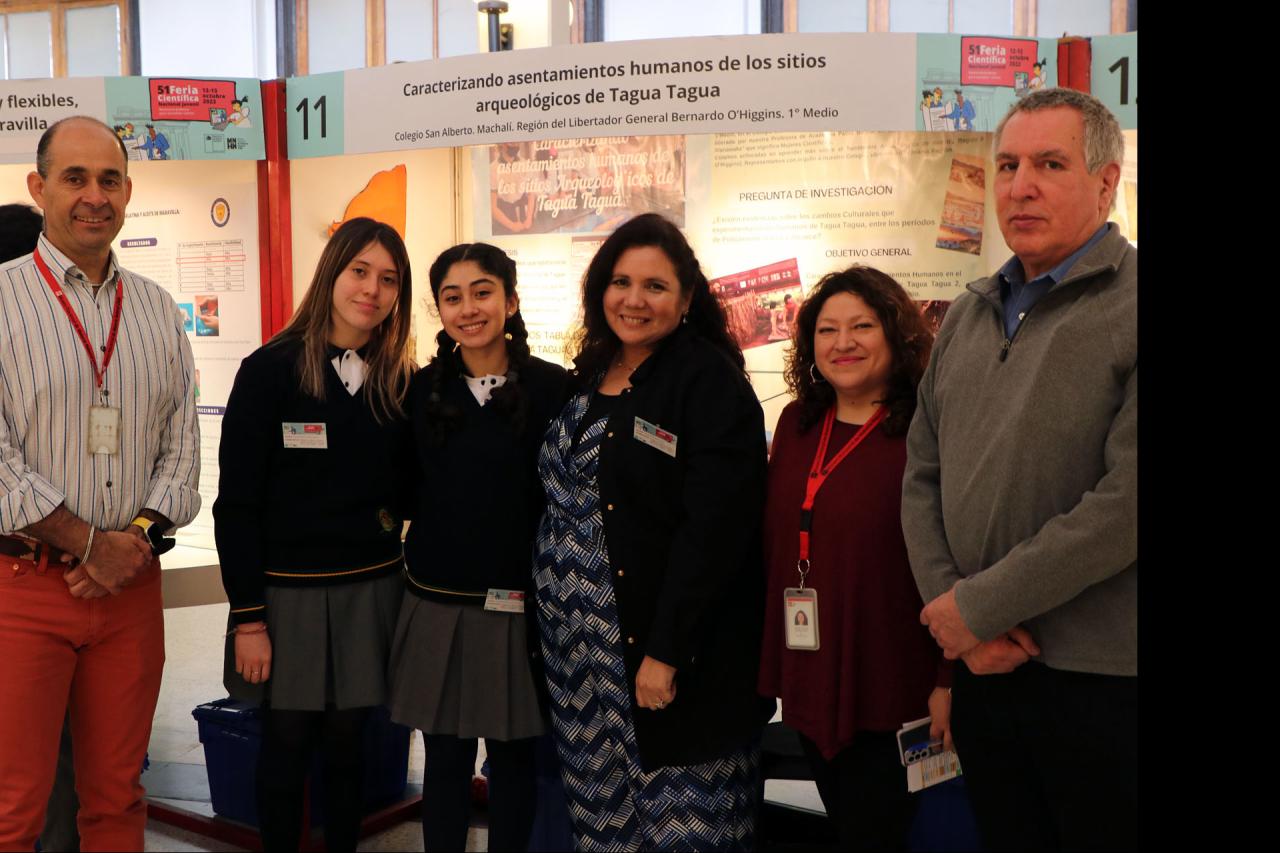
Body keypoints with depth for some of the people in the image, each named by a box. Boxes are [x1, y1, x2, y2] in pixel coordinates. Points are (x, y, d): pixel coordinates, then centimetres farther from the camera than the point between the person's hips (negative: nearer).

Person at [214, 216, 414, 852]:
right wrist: (247, 616, -10)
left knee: (347, 741, 12)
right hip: (287, 589, -3)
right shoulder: (270, 370, -8)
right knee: (287, 744, 7)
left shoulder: (397, 381, 5)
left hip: (370, 588, 3)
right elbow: (235, 501, -8)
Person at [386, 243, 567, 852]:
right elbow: (406, 490, 11)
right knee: (445, 759, 11)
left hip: (519, 608, -2)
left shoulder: (552, 387, -5)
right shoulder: (423, 390, 5)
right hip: (436, 606, 2)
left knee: (512, 760, 11)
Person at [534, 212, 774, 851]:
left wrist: (665, 652, -20)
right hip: (581, 650, 6)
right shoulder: (588, 379, 10)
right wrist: (552, 611, 10)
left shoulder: (710, 381, -12)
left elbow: (714, 529, -18)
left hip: (672, 650, -6)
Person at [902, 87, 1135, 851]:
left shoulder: (1126, 307, -11)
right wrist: (948, 605, -6)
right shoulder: (968, 317, 9)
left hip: (1104, 680, -5)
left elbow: (1128, 500, -20)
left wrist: (979, 606, -16)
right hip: (983, 666, 6)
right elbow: (923, 478, 8)